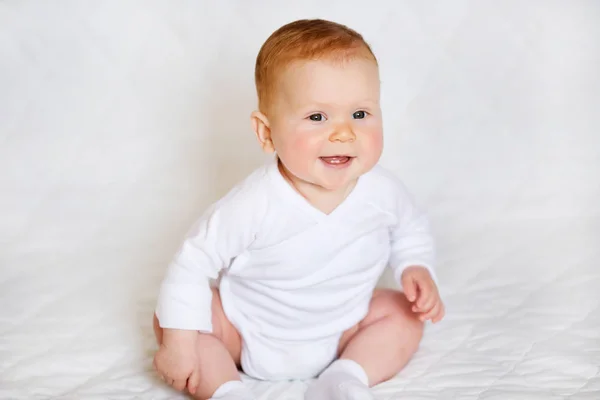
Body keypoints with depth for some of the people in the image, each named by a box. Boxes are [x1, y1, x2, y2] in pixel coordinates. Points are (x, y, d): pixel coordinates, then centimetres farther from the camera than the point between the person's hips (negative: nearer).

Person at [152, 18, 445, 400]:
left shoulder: (383, 191, -19)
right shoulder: (255, 204, -33)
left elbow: (411, 231, 5)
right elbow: (196, 260, -23)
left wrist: (416, 269, -13)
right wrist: (179, 338, -23)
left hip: (339, 331, 3)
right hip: (249, 333, -3)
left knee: (404, 314, -6)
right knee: (166, 319, -18)